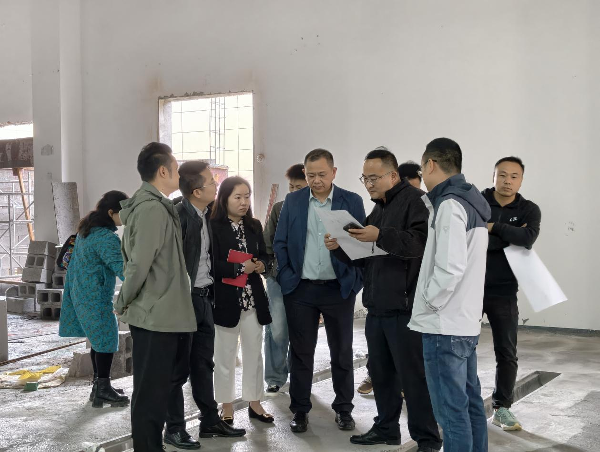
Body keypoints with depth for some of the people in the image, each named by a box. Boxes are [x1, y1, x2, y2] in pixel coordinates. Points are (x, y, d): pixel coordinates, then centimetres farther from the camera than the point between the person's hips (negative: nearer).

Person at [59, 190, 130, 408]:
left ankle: (99, 385, 24)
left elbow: (68, 259, 19)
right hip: (96, 298, -10)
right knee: (107, 340, -2)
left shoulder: (86, 230, 10)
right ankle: (103, 389, 3)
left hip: (82, 293, 10)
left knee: (99, 339, 16)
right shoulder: (106, 237, -21)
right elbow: (122, 268, -29)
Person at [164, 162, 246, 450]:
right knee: (178, 367, 3)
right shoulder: (178, 215, -18)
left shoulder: (207, 214, 7)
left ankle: (210, 421, 27)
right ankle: (174, 429, 14)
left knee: (204, 364, 16)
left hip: (204, 299, 8)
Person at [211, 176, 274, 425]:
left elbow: (264, 256, 15)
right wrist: (240, 268, -22)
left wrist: (261, 265, -7)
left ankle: (254, 402, 24)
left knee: (254, 352, 13)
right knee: (225, 354, 6)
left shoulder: (254, 226, 10)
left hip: (253, 299, 6)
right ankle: (227, 406, 17)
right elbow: (211, 264, -17)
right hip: (226, 300, -6)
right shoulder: (213, 227, -10)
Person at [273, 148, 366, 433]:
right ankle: (300, 410, 19)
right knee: (301, 353, 8)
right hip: (300, 289, 1)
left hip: (339, 289, -1)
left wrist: (355, 281, -9)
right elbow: (280, 243, 5)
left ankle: (343, 409, 22)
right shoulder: (292, 201, 4)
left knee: (342, 353, 9)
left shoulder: (352, 202, 0)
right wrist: (287, 278, -4)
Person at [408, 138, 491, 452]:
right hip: (466, 322, 10)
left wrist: (429, 303, -10)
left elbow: (450, 267, -24)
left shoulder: (449, 205, -16)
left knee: (451, 410, -4)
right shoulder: (471, 202, 13)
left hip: (444, 325, -10)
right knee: (470, 403, 15)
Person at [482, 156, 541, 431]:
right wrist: (511, 236, -19)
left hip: (503, 292, 1)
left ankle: (502, 408, 19)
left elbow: (527, 239, -21)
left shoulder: (529, 210, -1)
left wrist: (493, 227, -17)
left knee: (507, 353, 6)